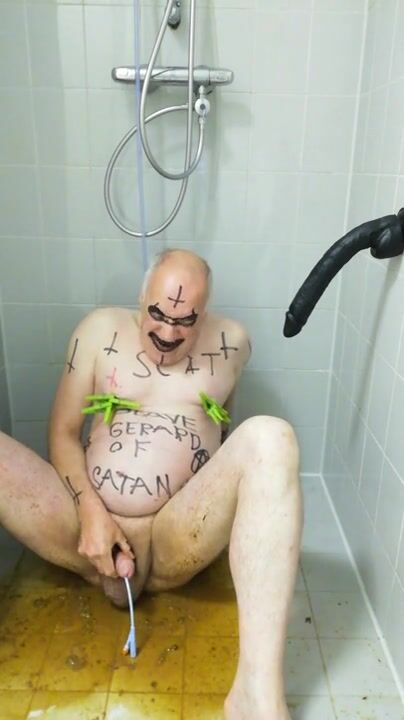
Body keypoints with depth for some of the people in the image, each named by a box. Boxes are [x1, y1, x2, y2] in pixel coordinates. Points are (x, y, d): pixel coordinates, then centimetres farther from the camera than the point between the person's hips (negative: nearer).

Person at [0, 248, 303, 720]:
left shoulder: (231, 341, 7)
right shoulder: (100, 330, 6)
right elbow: (62, 433, 4)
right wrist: (90, 511, -11)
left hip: (176, 543, 0)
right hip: (89, 529, 1)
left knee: (270, 438, -29)